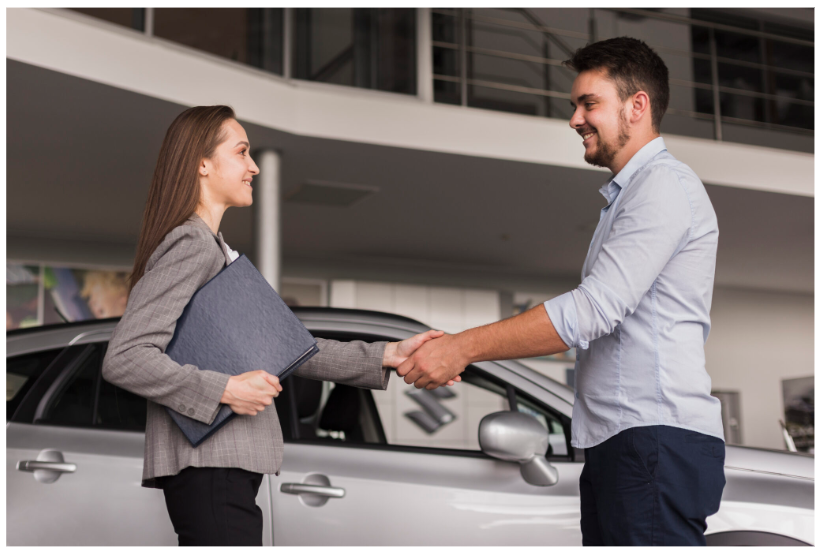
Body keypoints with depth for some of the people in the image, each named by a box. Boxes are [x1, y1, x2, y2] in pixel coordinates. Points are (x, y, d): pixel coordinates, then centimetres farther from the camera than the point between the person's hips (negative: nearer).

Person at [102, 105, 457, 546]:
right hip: (208, 466, -10)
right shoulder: (190, 245, -10)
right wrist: (225, 390, -20)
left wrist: (386, 356, 13)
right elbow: (122, 359, -19)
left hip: (228, 465, 10)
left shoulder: (217, 249, 21)